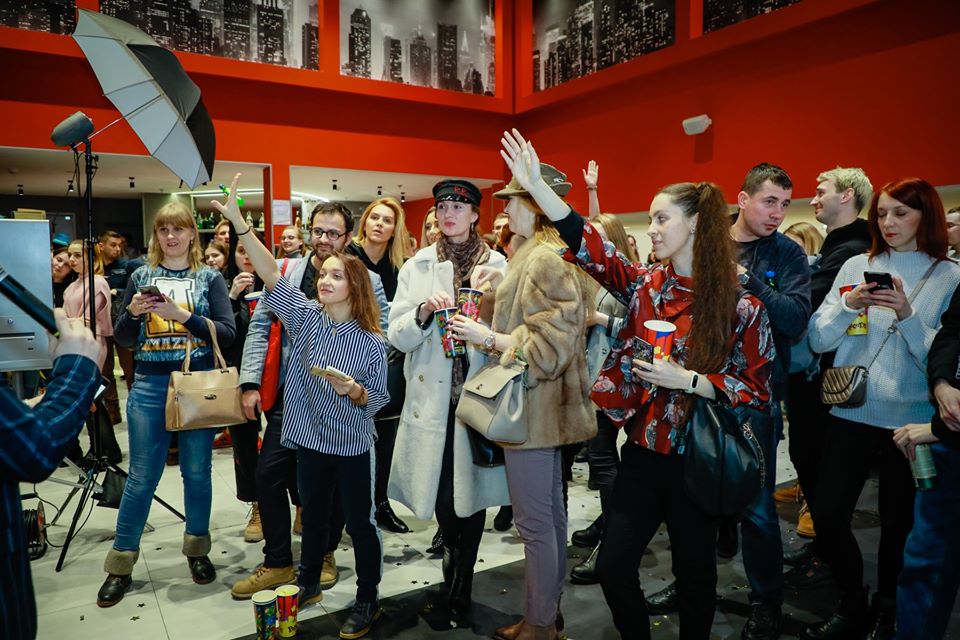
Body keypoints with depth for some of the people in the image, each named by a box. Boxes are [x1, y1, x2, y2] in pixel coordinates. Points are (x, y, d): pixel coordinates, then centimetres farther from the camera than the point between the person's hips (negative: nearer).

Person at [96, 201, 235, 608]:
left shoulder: (209, 278, 2)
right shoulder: (141, 277, 8)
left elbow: (227, 333, -8)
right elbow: (122, 340, 8)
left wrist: (183, 316, -19)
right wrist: (132, 313, -12)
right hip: (149, 384, 1)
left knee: (197, 471, 8)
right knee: (141, 477, 5)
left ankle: (197, 549, 25)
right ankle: (121, 564, 19)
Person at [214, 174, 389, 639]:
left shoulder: (371, 341, -12)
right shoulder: (306, 316, -4)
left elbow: (378, 401, -7)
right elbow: (271, 275, -17)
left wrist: (354, 390, -28)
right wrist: (238, 221, -26)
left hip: (353, 446, -3)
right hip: (311, 439, 3)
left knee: (359, 523, 8)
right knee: (313, 516, 21)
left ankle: (368, 600, 27)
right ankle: (308, 584, 42)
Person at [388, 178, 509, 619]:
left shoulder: (498, 266, 2)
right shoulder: (416, 267, 6)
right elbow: (397, 336, 1)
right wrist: (423, 311, -17)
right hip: (433, 394, 1)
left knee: (471, 483, 3)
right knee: (441, 486, 8)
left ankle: (461, 582, 24)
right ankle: (454, 561, 38)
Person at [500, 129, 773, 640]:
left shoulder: (741, 308, -10)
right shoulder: (645, 285, -1)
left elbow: (757, 391, -9)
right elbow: (588, 245, -11)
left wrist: (686, 380, -22)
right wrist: (536, 186, -19)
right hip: (641, 453, 3)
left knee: (694, 574, 15)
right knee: (614, 566, 9)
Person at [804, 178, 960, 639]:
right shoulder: (856, 267, 4)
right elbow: (818, 340, 0)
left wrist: (908, 314, -22)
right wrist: (849, 306, -16)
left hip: (911, 418, -2)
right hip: (852, 412, 2)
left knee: (898, 523, 12)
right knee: (828, 515, -1)